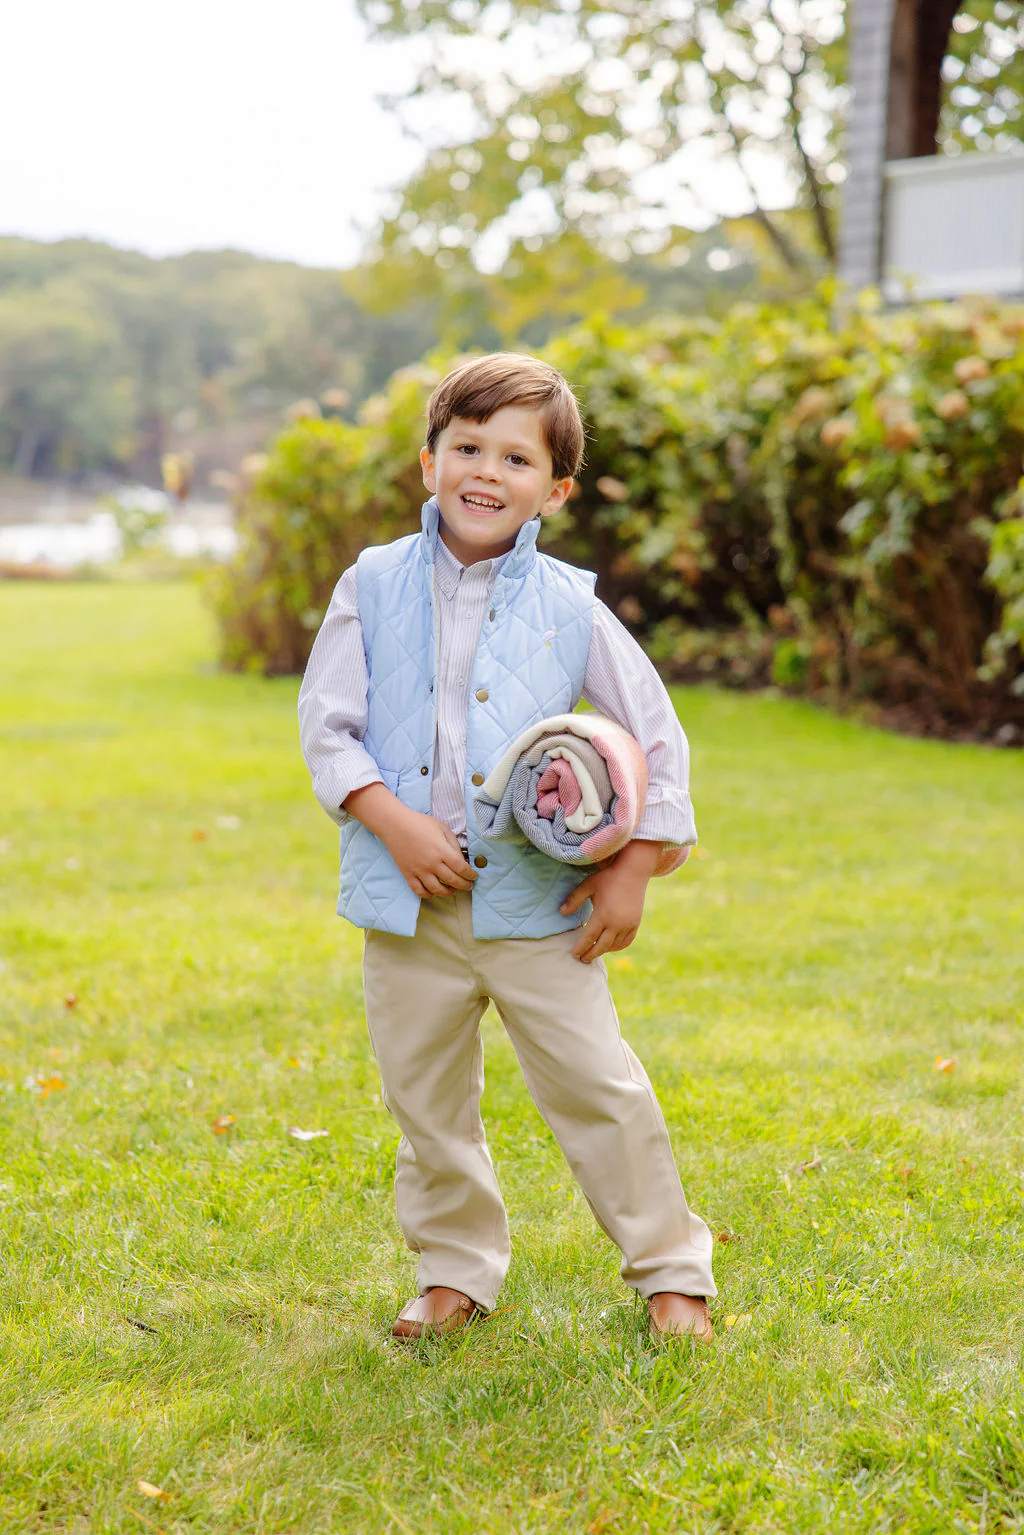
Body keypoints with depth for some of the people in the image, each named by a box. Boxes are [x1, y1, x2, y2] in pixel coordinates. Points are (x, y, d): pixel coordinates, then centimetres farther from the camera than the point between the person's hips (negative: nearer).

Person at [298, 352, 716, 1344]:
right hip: (409, 903, 2)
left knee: (597, 1089, 2)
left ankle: (671, 1271, 20)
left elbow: (656, 736, 3)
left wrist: (631, 870, -2)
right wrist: (393, 820, -15)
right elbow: (326, 724, -1)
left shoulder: (568, 606, -2)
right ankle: (455, 1272, 32)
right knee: (426, 1101, 13)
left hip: (537, 903, -1)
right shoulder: (373, 587, 0)